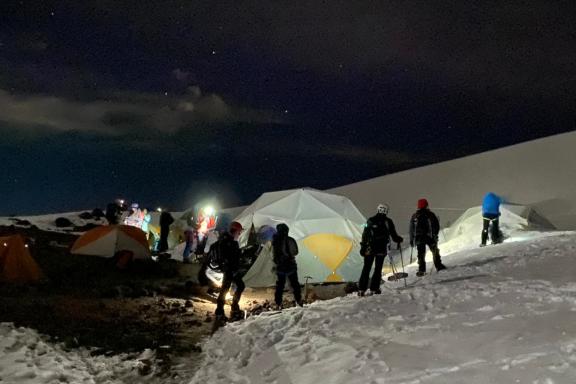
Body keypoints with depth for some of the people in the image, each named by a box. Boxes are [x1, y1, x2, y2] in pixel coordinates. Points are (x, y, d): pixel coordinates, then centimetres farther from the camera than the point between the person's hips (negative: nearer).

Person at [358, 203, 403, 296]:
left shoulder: (370, 221, 3)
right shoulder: (388, 221, -3)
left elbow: (364, 235, 3)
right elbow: (394, 235, 2)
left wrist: (363, 247, 8)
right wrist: (399, 240, 21)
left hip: (369, 249, 2)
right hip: (381, 249, -2)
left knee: (366, 268, 7)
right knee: (378, 269, 8)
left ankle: (361, 289, 3)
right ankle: (374, 288, 4)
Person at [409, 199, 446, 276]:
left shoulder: (414, 216, 4)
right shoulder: (430, 214, -2)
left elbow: (411, 229, 5)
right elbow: (436, 226, -1)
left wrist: (411, 240, 10)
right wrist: (435, 235, 8)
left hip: (419, 238, 2)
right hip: (430, 237, -2)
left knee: (421, 254, 5)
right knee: (435, 252, 16)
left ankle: (421, 270, -2)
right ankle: (438, 265, 17)